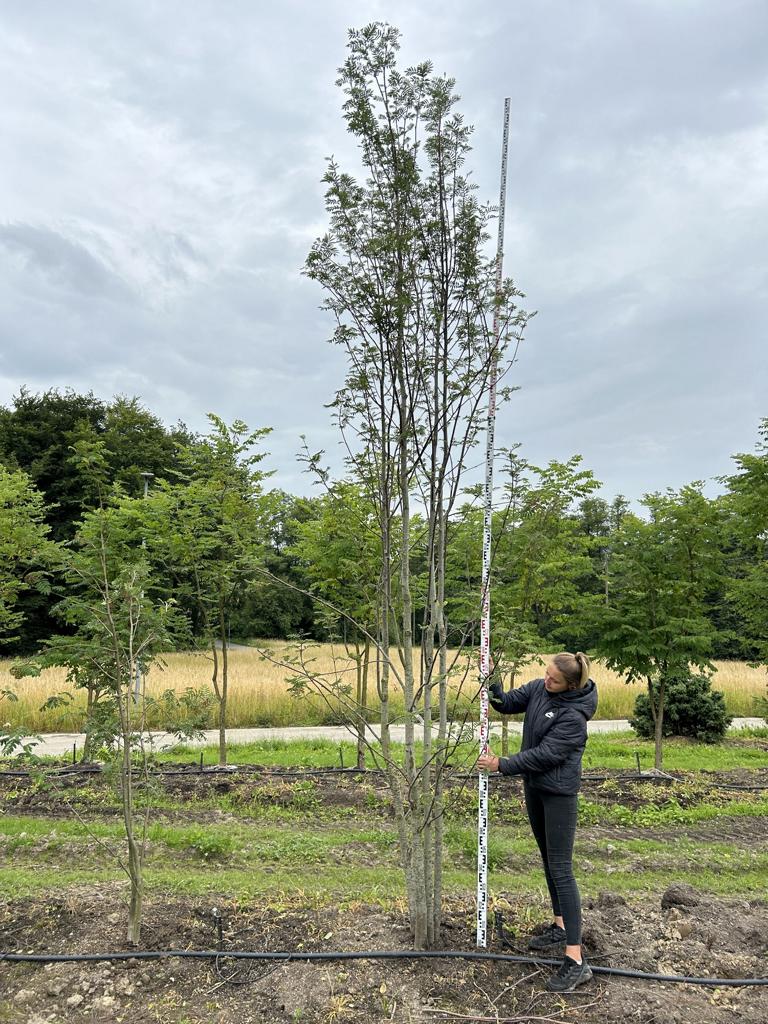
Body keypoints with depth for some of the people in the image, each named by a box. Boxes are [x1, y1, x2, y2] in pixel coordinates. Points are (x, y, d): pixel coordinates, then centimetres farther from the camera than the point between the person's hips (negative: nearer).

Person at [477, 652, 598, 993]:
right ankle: (560, 925, 36)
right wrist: (491, 686, -15)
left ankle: (576, 961, -4)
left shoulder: (574, 715, -24)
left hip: (559, 792, -8)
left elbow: (546, 754, -25)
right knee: (547, 858, 19)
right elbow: (508, 703, 6)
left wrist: (502, 765, -22)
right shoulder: (538, 688, -3)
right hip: (534, 786, 8)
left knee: (560, 869, -8)